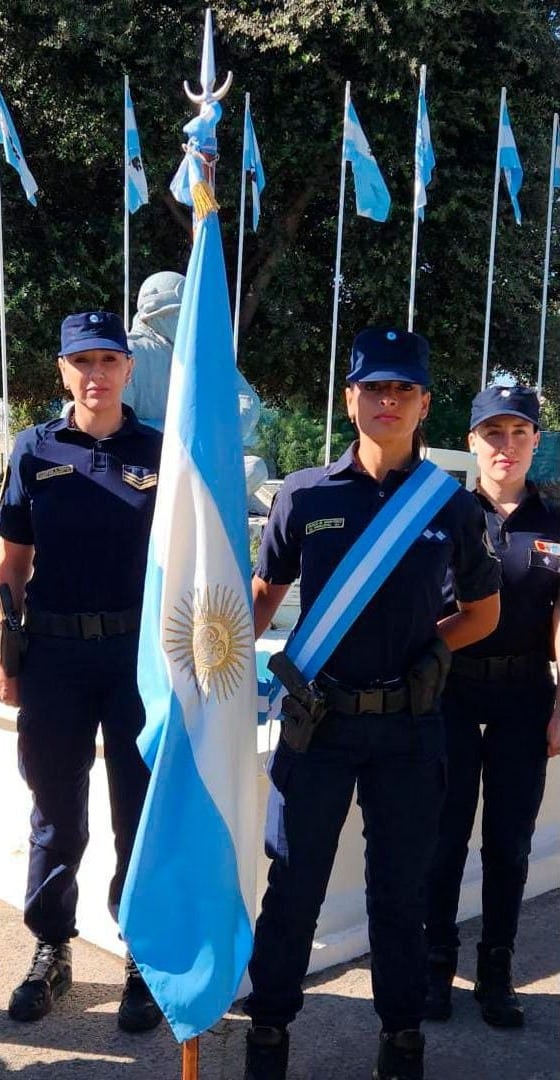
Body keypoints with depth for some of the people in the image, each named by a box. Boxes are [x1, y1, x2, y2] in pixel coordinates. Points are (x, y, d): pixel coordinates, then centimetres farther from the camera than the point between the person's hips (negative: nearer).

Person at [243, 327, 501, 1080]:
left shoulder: (451, 504, -2)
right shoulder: (306, 495, -4)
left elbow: (483, 613, 10)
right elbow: (265, 594, 8)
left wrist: (423, 651, -2)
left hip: (409, 726, 1)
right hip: (318, 716, 0)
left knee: (400, 889, 15)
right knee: (294, 884, 12)